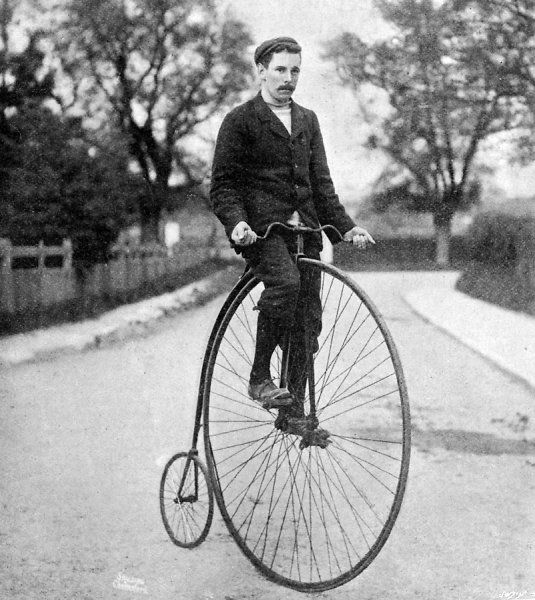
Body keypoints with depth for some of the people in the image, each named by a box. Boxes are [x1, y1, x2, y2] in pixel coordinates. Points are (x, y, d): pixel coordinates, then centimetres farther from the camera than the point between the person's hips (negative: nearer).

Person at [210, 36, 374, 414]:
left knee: (308, 324, 1)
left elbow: (321, 184, 20)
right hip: (261, 227, -5)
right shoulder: (240, 121, 2)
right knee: (286, 282, -33)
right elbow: (223, 185, -3)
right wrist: (236, 222, -22)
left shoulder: (308, 121, 19)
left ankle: (294, 408, 12)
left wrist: (346, 226, 7)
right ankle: (259, 377, -18)